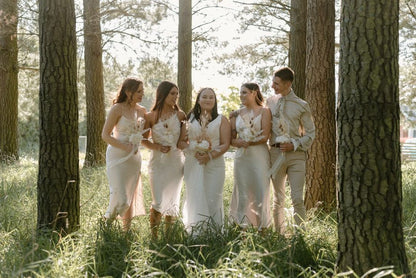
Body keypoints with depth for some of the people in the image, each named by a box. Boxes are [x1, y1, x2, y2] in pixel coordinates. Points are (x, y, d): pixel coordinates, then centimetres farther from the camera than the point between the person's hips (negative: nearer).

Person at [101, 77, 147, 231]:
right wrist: (125, 147, -18)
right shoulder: (117, 109, -9)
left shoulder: (142, 111, 8)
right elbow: (105, 135, -10)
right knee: (119, 198, -11)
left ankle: (126, 230, 21)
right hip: (117, 156, -6)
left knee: (131, 196, 10)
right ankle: (106, 225, 13)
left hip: (134, 158, 6)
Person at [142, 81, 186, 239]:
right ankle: (153, 236, 9)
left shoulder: (180, 115, 1)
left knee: (172, 201, 8)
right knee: (158, 202, -6)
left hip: (176, 162, 2)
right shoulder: (151, 116, -2)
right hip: (157, 162, -2)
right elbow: (144, 140, 6)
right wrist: (157, 147, -9)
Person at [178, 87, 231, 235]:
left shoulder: (221, 120, 7)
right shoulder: (190, 118, 12)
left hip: (214, 164, -1)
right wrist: (193, 151, -9)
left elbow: (225, 144, 0)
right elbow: (182, 141, 9)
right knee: (194, 198, -1)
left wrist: (210, 156, -13)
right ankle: (195, 233, 4)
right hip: (193, 163, 1)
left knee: (212, 199, -3)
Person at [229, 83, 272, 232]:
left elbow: (265, 137, -8)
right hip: (241, 157, 3)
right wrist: (240, 143, -13)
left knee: (261, 191, -2)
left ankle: (262, 228, 7)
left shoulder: (264, 111, 1)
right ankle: (242, 228, 11)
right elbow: (232, 139, 8)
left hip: (259, 155, -3)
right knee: (243, 193, 5)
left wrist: (247, 143, -9)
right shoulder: (237, 114, 12)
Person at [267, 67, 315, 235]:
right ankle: (279, 234, 17)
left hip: (296, 154, -3)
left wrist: (294, 145, -9)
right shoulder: (270, 102, 11)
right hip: (276, 153, 3)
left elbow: (310, 133, 3)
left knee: (297, 199, -7)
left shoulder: (301, 105, 1)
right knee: (278, 199, 9)